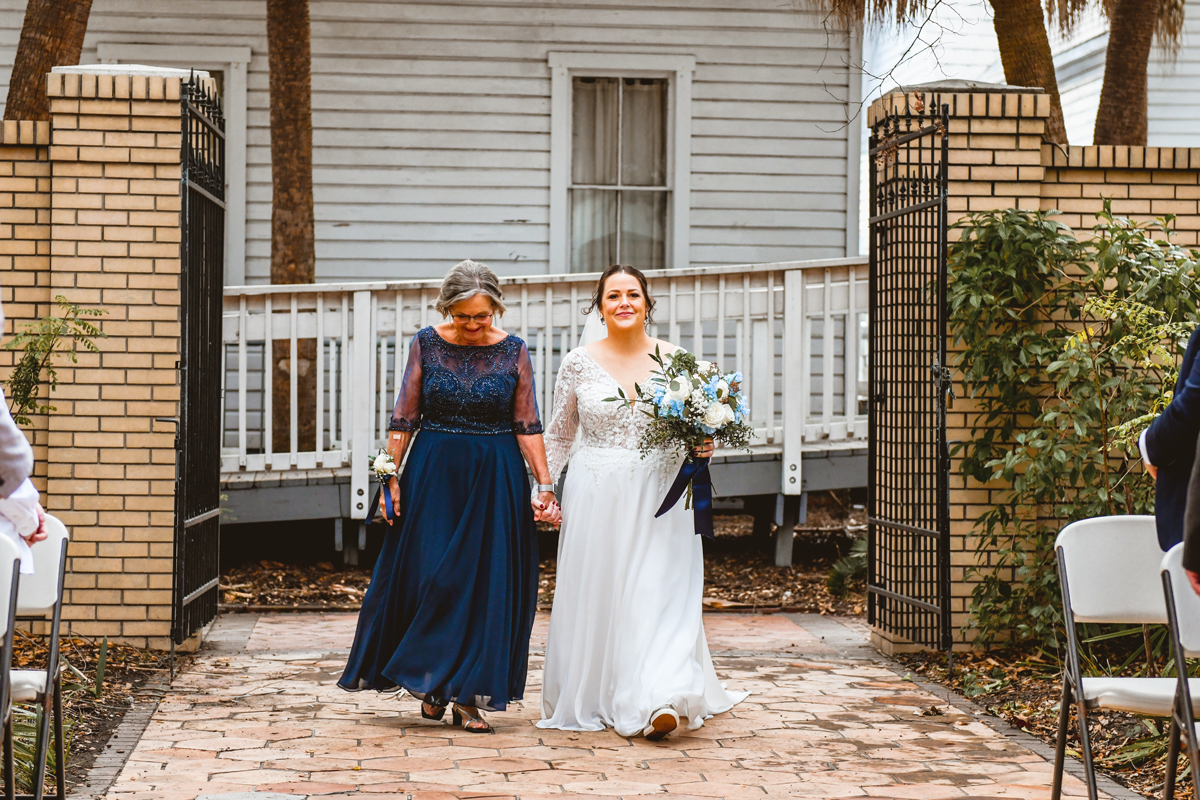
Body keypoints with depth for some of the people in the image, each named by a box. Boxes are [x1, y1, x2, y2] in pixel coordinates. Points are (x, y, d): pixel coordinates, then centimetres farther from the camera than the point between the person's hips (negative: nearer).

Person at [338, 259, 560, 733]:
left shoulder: (513, 352, 0)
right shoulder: (426, 345, 0)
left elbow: (527, 426, 0)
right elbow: (404, 418, 2)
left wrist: (544, 485, -6)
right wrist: (392, 476, -4)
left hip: (496, 480, 0)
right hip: (433, 474, 0)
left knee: (487, 583, -1)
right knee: (430, 576, -1)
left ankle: (470, 696, 6)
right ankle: (432, 682, 17)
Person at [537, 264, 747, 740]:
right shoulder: (579, 363, 3)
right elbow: (559, 436, 12)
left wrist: (702, 446, -8)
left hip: (658, 499, 0)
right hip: (595, 499, 0)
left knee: (658, 592, -9)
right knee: (597, 593, 3)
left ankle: (659, 701, -17)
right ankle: (595, 698, 17)